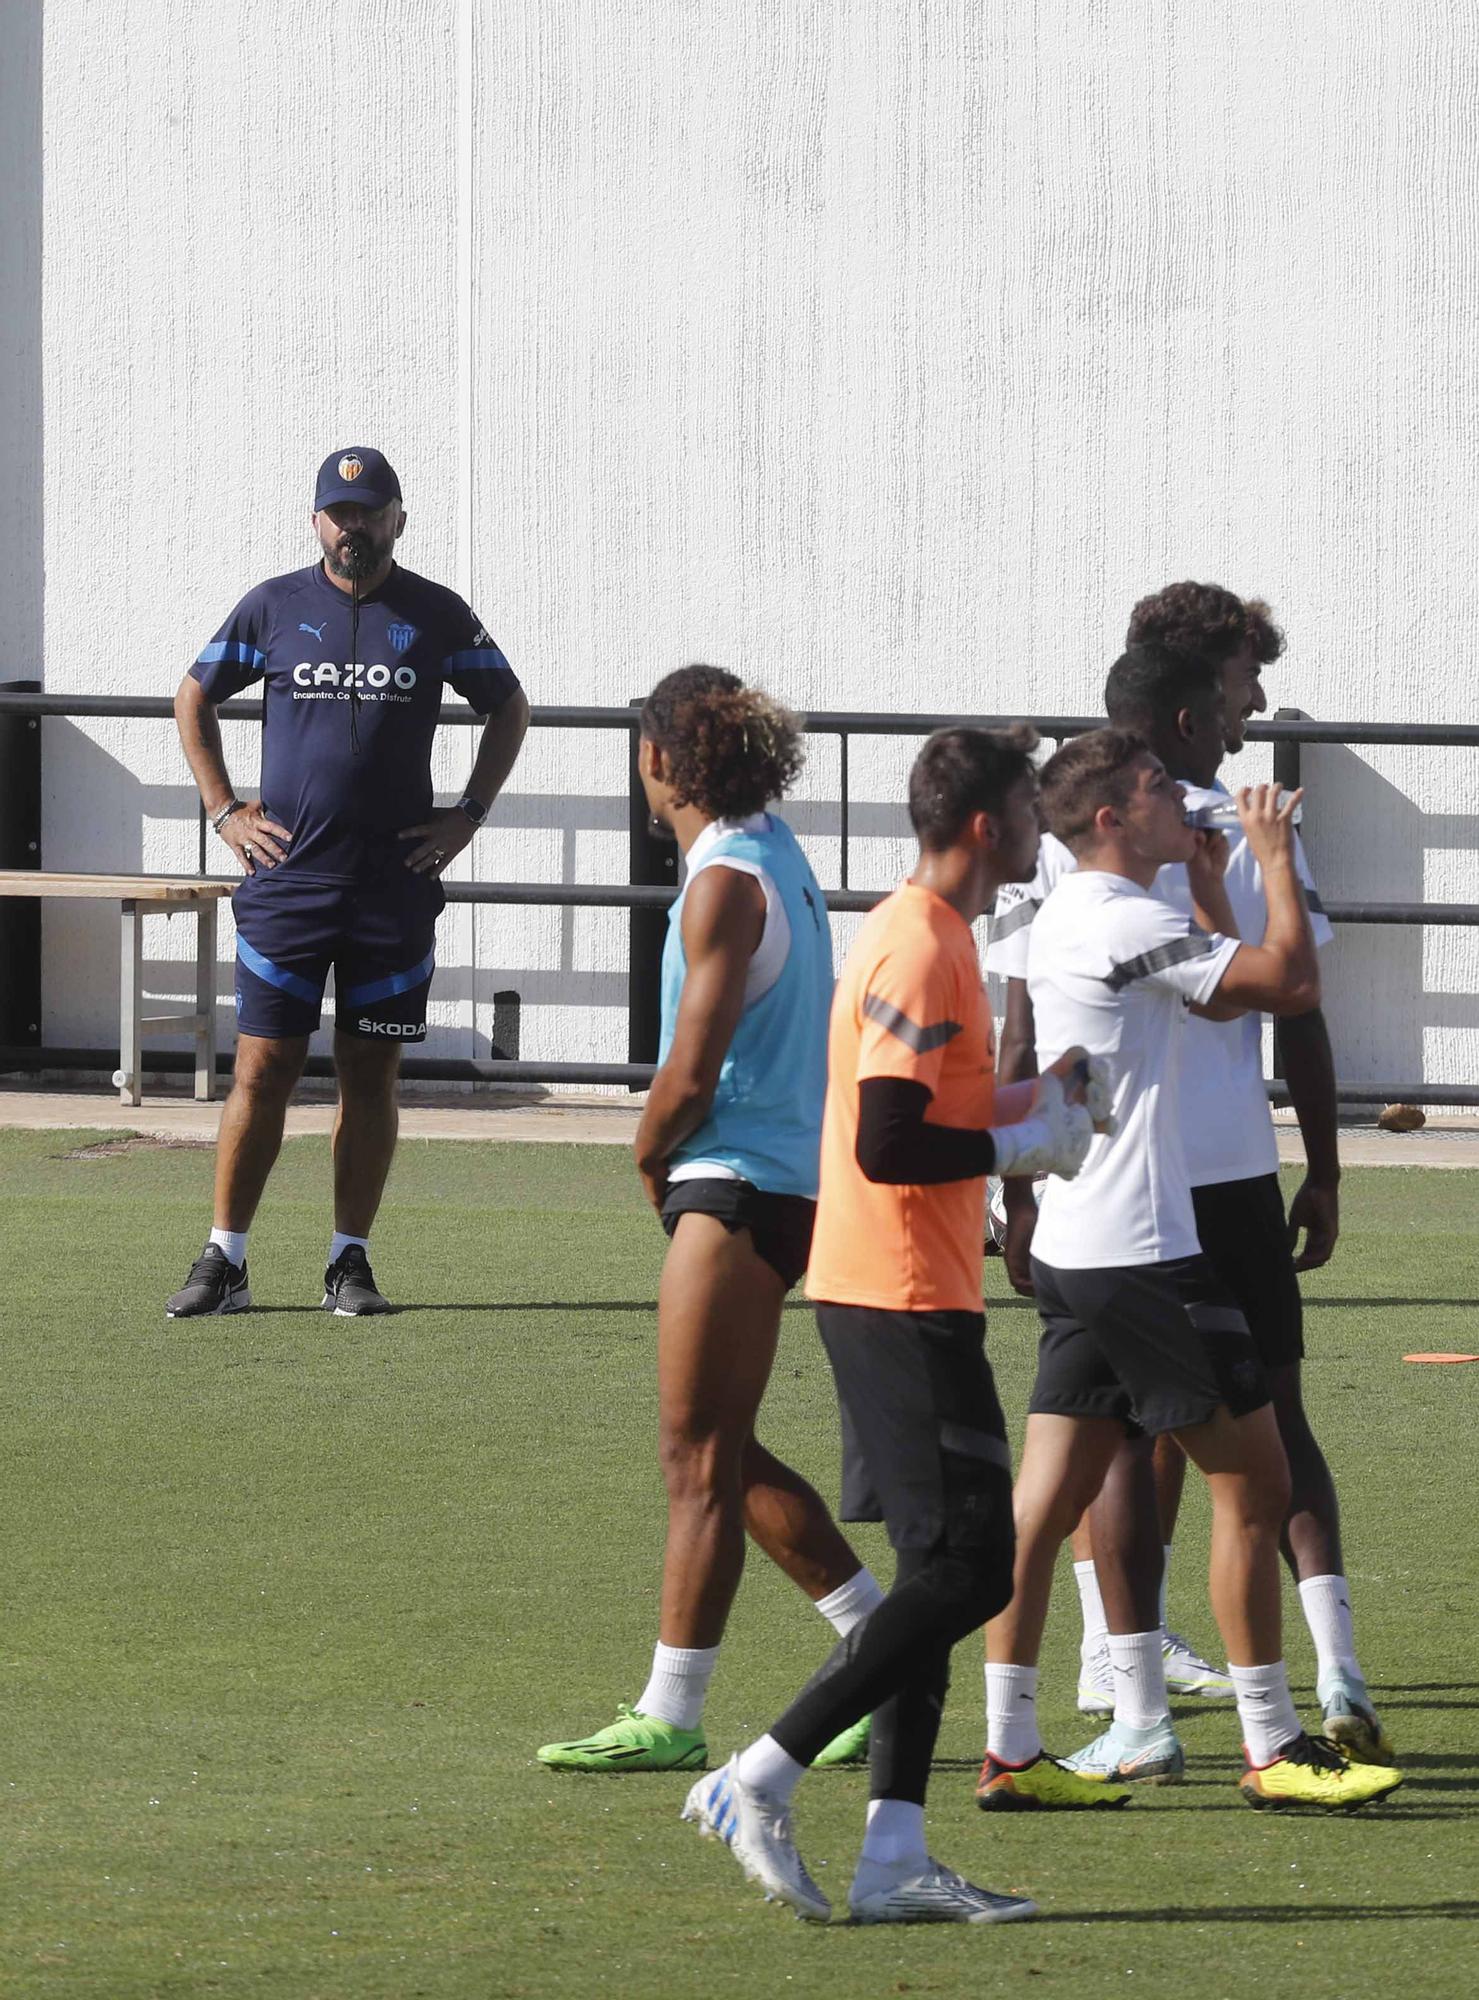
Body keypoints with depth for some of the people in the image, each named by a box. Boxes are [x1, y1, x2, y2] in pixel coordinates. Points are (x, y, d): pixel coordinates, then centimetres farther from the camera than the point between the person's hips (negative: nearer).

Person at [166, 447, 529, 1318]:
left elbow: (509, 708, 16)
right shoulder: (273, 608, 4)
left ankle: (351, 1260, 10)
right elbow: (195, 699, 16)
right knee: (263, 1071, -3)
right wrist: (225, 810, 7)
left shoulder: (438, 616, 4)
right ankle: (223, 1261, 2)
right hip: (286, 878, -1)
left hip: (396, 883, 1)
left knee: (372, 1074, 3)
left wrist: (469, 815, 7)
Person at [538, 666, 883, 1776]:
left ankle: (672, 1716, -3)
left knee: (700, 1456, -5)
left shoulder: (727, 884, -16)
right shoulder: (776, 856, 14)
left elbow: (690, 1074, -20)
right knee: (722, 1454, 14)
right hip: (790, 1176, 10)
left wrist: (651, 1157, 0)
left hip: (737, 1184, -10)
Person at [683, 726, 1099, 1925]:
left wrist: (1027, 1109, 13)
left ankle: (895, 1856, 6)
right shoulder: (920, 951, -16)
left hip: (899, 1297, 10)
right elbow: (887, 1147, -23)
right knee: (965, 1570, -11)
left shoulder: (927, 936, 16)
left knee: (945, 1568, 9)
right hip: (906, 1298, -10)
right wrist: (1025, 1141, -11)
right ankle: (759, 1782, -10)